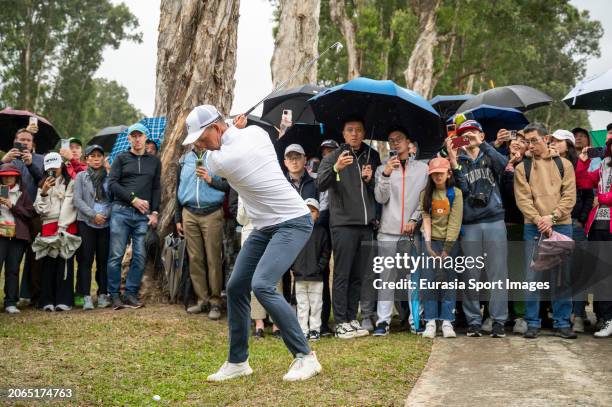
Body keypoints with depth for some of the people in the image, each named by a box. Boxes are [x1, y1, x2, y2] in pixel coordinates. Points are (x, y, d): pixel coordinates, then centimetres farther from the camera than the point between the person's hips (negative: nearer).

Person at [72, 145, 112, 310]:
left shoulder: (109, 177, 9)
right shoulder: (81, 176, 7)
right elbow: (77, 200, -2)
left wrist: (107, 214, -14)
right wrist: (93, 215, -11)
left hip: (106, 223, 1)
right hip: (86, 222, -1)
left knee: (103, 260, 4)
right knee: (86, 260, -3)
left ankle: (103, 295, 10)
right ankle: (86, 297, -2)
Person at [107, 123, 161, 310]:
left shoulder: (154, 161, 16)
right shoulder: (121, 158, 9)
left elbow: (156, 188, 14)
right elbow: (112, 183, -1)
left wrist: (154, 212, 2)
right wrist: (133, 199, -9)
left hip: (143, 215, 2)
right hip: (121, 212, -2)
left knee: (139, 256, -2)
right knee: (116, 255, -4)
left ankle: (131, 293, 6)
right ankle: (115, 295, 3)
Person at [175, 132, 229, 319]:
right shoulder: (184, 160, 16)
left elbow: (228, 185, -1)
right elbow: (179, 189, 20)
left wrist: (210, 179, -17)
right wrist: (178, 218, 17)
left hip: (212, 213, -4)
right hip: (189, 214, 4)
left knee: (213, 259, -5)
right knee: (195, 259, 3)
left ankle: (215, 302, 0)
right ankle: (202, 300, 11)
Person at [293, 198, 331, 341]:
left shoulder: (321, 231, 3)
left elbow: (326, 253, 3)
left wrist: (319, 267, -6)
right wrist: (294, 267, -4)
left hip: (316, 276, -1)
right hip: (299, 276, 1)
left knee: (315, 304, 4)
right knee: (302, 305, 6)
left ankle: (315, 329, 13)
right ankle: (303, 330, 11)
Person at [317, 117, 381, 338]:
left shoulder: (372, 157, 13)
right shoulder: (333, 157, 2)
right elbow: (321, 184, -13)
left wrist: (370, 179, -5)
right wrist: (335, 168, -30)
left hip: (366, 224, 4)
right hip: (343, 223, -4)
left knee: (359, 275, 8)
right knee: (342, 274, -4)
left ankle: (352, 319, 16)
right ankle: (341, 322, 0)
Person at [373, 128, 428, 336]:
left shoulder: (422, 168, 10)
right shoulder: (383, 169, 10)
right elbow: (381, 198, -1)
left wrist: (414, 220, -4)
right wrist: (386, 175, -15)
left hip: (413, 231, 0)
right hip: (388, 231, 0)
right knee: (387, 276, -3)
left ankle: (416, 318, 5)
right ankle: (383, 321, -4)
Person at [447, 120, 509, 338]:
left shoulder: (489, 156, 11)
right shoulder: (459, 160, 11)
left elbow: (503, 164, -13)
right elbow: (462, 188, -6)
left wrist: (482, 143, -15)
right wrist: (453, 160, -13)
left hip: (494, 221, 0)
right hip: (469, 224, 1)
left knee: (498, 273, -2)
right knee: (470, 275, 2)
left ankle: (498, 320, 3)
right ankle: (473, 321, 10)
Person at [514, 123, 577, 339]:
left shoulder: (564, 164, 7)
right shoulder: (522, 168, 6)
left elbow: (569, 196, 0)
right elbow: (523, 200, -2)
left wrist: (552, 217, -12)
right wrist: (540, 221, -14)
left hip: (561, 226, 1)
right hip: (533, 228, 0)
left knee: (561, 277, 4)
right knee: (532, 277, -1)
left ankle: (562, 323, 11)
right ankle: (533, 323, 6)